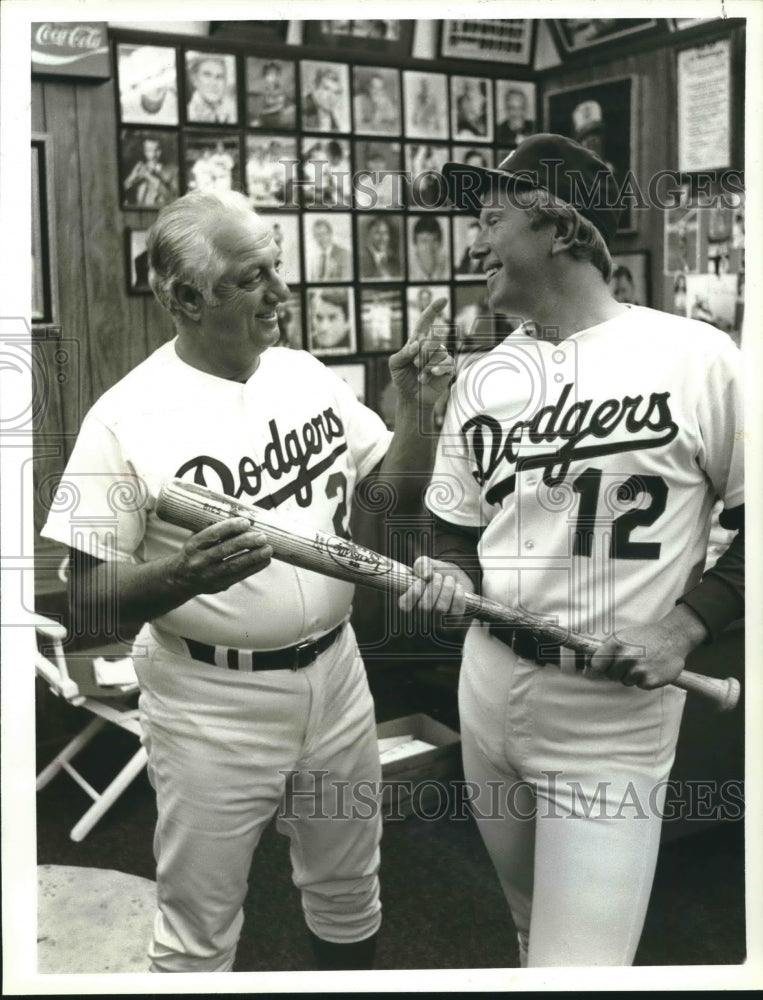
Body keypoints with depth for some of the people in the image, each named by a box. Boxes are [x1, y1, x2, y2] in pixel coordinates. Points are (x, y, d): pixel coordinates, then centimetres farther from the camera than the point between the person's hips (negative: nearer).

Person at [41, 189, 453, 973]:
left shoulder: (308, 375, 1)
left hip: (335, 677, 5)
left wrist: (416, 408, -8)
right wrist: (182, 575, -32)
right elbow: (88, 598, -13)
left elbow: (400, 493, 9)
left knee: (348, 895, 23)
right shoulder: (127, 417, -16)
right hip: (212, 707, -5)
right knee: (198, 932, 12)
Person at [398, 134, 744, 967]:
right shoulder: (481, 379, 6)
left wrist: (684, 624, -16)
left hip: (612, 718, -5)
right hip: (487, 692, 6)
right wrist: (449, 580, -8)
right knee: (532, 931, 22)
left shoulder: (696, 360, -11)